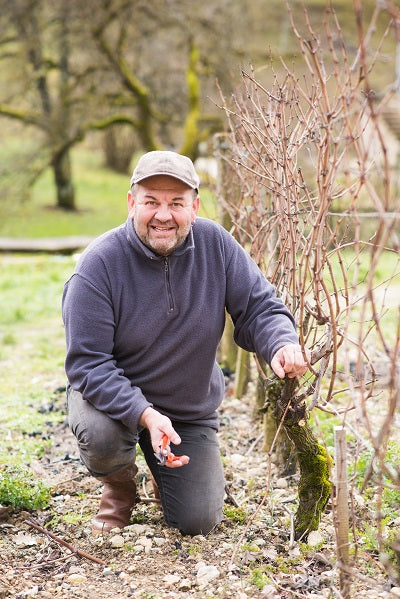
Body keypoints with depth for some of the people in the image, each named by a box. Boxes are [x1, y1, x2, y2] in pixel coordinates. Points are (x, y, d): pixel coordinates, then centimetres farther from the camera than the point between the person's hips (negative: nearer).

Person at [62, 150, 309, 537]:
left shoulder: (215, 244, -14)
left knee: (198, 522, -3)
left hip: (191, 409, 3)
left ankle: (166, 469, 34)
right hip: (115, 396, -2)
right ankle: (120, 486, 3)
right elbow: (87, 363, -24)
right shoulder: (100, 263, -23)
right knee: (101, 437, -36)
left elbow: (259, 308, -9)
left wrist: (281, 345, -34)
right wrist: (144, 414, -38)